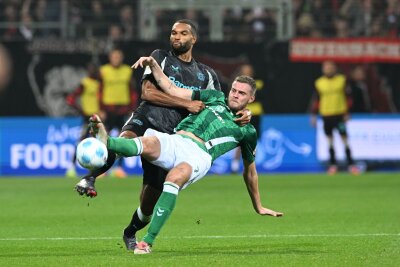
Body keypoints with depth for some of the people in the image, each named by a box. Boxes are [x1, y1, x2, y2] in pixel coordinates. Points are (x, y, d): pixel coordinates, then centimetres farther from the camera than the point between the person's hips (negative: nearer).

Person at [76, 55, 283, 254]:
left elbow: (250, 172, 31)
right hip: (175, 141, 2)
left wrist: (258, 207, 34)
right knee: (147, 143, -35)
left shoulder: (247, 131, 23)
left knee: (176, 177, -39)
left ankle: (148, 241, -40)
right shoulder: (216, 98, 28)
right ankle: (106, 142, -68)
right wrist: (153, 65, 13)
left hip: (200, 155, -2)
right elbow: (172, 90, 25)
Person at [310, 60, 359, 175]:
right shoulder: (319, 83, 5)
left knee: (344, 138, -5)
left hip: (339, 114, -2)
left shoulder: (342, 80, 2)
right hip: (326, 115, 2)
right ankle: (333, 164, 12)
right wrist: (313, 115, 6)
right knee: (330, 140, 6)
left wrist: (347, 113, -1)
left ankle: (350, 164, -3)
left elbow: (348, 97, 4)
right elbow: (316, 100, 10)